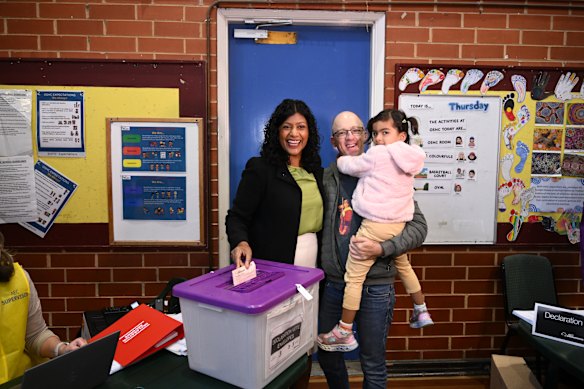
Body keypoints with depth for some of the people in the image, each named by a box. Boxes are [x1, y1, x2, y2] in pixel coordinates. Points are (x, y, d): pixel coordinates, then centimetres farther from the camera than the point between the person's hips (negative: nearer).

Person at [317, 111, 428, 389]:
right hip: (332, 282, 3)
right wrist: (319, 268, 0)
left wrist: (381, 249, -20)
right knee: (327, 355, 19)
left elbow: (418, 226, -6)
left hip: (375, 285, -3)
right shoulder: (326, 178, 4)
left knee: (373, 365, 12)